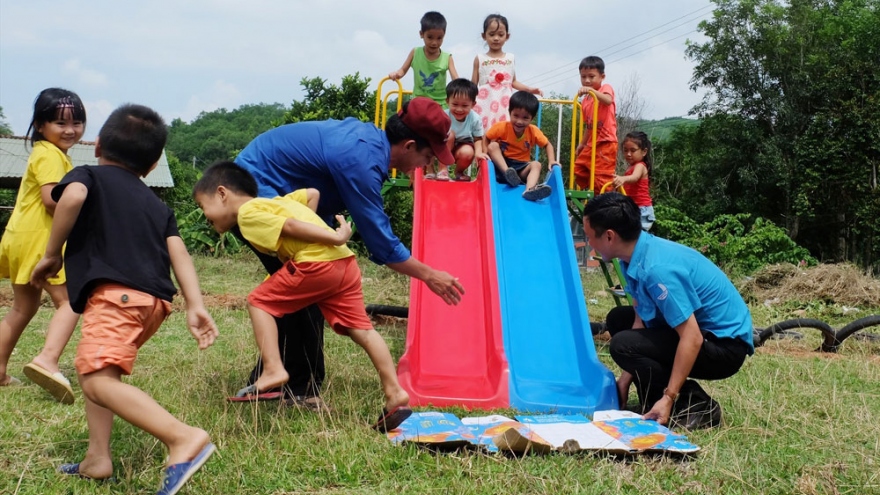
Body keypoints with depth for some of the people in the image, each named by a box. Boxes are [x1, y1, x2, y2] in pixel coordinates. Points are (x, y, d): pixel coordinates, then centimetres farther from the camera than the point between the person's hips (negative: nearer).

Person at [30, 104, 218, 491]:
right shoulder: (157, 204, 26)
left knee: (98, 380, -20)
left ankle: (184, 439, -37)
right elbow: (179, 254, 11)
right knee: (92, 366, 26)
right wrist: (195, 307, 3)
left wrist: (51, 254, -2)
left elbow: (73, 196, -12)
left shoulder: (88, 176, 13)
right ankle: (98, 457, 19)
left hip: (115, 293, -7)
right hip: (154, 299, 7)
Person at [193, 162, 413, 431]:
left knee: (259, 301, 7)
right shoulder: (275, 202, 28)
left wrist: (336, 238, -11)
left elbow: (289, 226, -9)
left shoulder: (248, 213, 3)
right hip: (345, 261, 8)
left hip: (316, 264, -8)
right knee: (360, 329, 7)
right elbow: (312, 193, 32)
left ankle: (273, 370, -1)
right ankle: (395, 393, 3)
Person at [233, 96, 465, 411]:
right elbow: (380, 240, -22)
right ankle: (302, 390, -1)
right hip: (255, 190, -10)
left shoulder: (368, 135, 1)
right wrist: (428, 275, -14)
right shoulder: (362, 160, -27)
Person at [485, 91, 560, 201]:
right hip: (501, 165, -1)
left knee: (536, 165, -25)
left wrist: (552, 161, -13)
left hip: (521, 167, 1)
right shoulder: (501, 127, -14)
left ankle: (530, 189, -54)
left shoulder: (533, 131, -8)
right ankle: (507, 173, -40)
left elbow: (547, 145, 3)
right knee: (493, 146, -23)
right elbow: (485, 139, -4)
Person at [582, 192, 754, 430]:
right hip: (700, 330, 10)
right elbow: (641, 318, 5)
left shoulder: (657, 269, -29)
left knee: (623, 344, -23)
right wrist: (625, 380, 4)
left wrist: (668, 399, -26)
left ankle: (698, 406, -9)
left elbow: (692, 338, -29)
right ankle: (655, 397, 12)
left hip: (725, 346, -10)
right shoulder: (637, 256, -1)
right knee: (618, 319, 15)